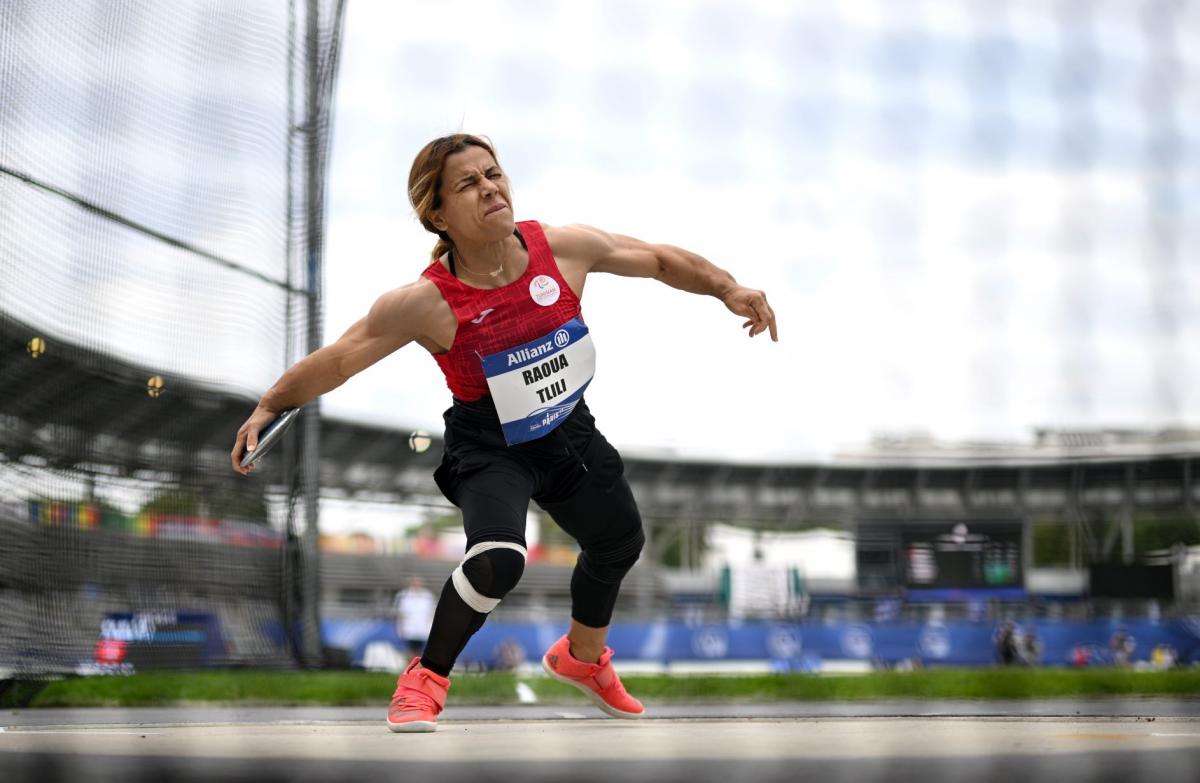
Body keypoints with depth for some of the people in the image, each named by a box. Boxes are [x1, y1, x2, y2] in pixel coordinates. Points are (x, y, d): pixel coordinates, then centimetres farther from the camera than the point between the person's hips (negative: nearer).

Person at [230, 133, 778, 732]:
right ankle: (424, 682, -8)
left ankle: (583, 658, 56)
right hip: (488, 447, -5)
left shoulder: (564, 248, -17)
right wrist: (269, 407, -29)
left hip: (568, 430, 6)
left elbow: (660, 260, -2)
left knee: (619, 543, 24)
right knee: (498, 557, -33)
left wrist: (727, 289, -8)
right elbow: (336, 361, -22)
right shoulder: (427, 302, -27)